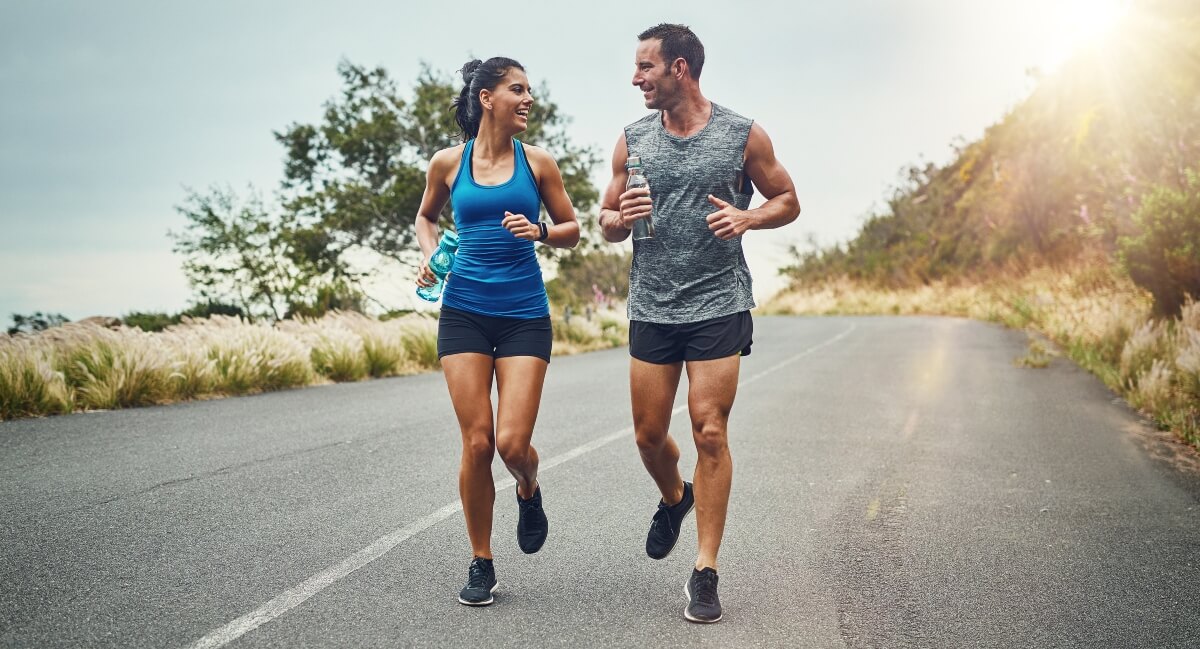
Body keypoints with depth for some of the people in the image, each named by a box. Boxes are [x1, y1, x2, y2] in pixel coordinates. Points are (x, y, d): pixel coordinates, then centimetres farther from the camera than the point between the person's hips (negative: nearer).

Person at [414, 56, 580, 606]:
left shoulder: (537, 162, 3)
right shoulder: (448, 163, 4)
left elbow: (571, 230, 11)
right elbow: (426, 217, 23)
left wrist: (539, 231, -10)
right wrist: (430, 255, 3)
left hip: (524, 314, 0)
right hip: (464, 312, 0)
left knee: (513, 442, -11)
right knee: (477, 442, -4)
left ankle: (529, 493, 28)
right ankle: (481, 564, 14)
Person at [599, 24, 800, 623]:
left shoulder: (744, 136, -2)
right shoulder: (633, 140, 6)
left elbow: (787, 202, 8)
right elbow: (607, 221, 13)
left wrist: (746, 218, -13)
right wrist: (622, 218, -11)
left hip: (719, 307, -3)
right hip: (651, 309, 3)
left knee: (709, 434, -6)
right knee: (649, 434, 8)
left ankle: (705, 573, 3)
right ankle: (674, 498, 42)